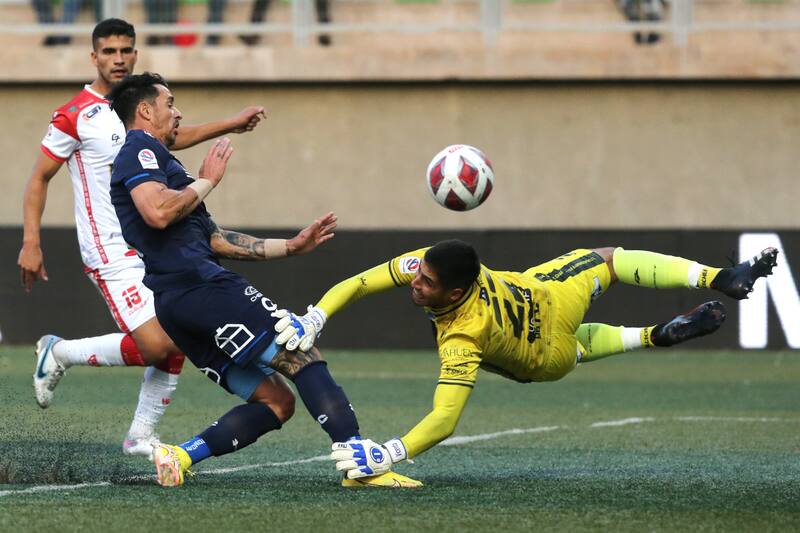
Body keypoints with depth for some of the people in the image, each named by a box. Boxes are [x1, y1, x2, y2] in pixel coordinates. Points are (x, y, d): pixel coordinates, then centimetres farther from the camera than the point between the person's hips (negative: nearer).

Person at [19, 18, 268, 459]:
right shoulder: (75, 116, -10)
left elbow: (171, 136, 33)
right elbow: (39, 178, -4)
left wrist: (230, 125, 32)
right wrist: (31, 243, -11)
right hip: (110, 253, -7)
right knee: (153, 345, -18)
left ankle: (141, 436, 11)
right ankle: (59, 353, 3)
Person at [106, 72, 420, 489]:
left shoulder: (151, 157, 32)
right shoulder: (140, 149, 1)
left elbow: (214, 239, 30)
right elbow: (158, 212, -19)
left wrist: (289, 247, 27)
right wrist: (206, 181, -2)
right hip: (197, 284, -10)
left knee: (276, 401, 4)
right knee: (302, 357, -11)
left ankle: (180, 455, -11)